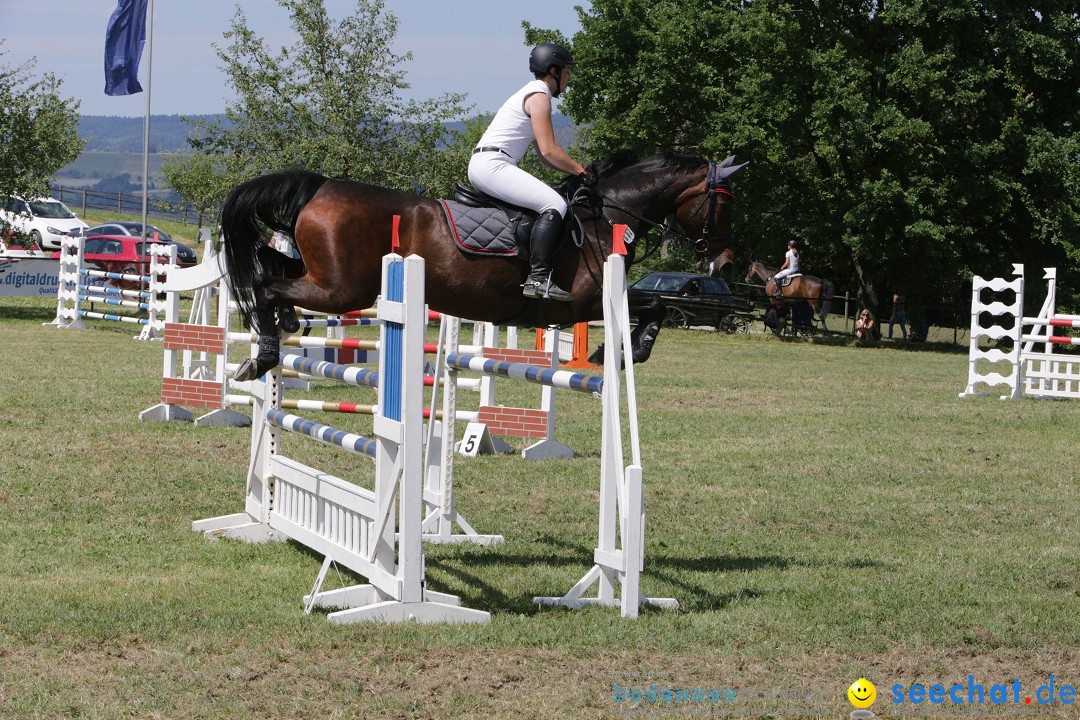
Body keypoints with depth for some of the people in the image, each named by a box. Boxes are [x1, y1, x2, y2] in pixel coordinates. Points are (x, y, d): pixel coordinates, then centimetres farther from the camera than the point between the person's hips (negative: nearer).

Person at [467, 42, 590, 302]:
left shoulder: (534, 93, 24)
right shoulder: (539, 95, -8)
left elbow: (544, 156, 23)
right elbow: (548, 151, -15)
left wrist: (576, 169, 13)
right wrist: (581, 171, -5)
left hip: (483, 166, 11)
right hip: (492, 164, -11)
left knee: (550, 201, 21)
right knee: (554, 205, -21)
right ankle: (538, 278, -31)